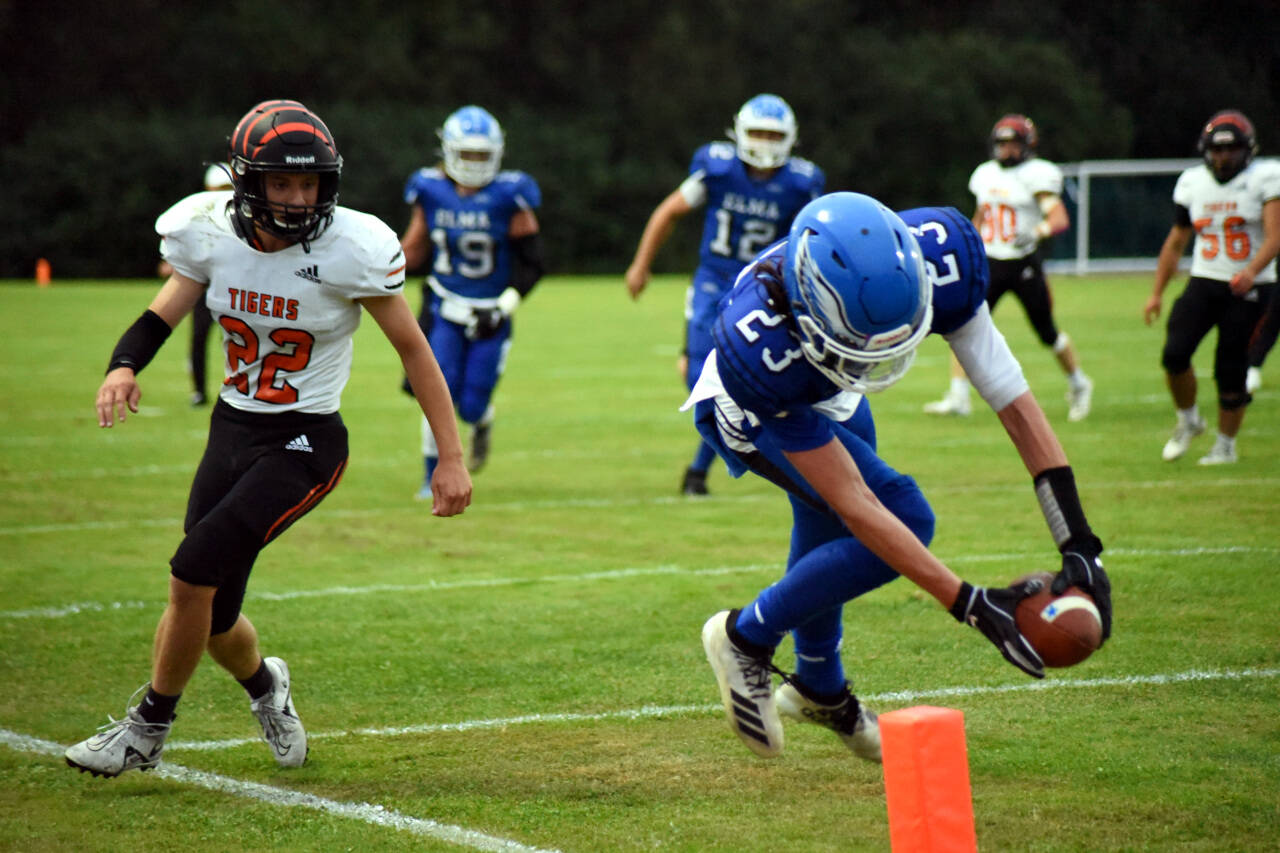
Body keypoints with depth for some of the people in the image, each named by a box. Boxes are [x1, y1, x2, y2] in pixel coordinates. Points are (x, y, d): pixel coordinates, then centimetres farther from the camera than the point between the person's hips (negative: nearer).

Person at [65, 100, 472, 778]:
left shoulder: (349, 250, -17)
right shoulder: (211, 233, -6)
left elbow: (413, 349, -8)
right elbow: (163, 313, 5)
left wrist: (451, 458, -9)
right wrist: (123, 367, -19)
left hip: (305, 444, -5)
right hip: (232, 430, 5)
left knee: (193, 574, -19)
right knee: (211, 618, 6)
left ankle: (149, 728, 2)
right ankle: (265, 686, 42)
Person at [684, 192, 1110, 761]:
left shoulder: (938, 258, -37)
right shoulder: (759, 349, -47)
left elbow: (1013, 401, -29)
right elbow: (854, 504, -41)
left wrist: (1078, 545, -34)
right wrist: (972, 606, -44)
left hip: (830, 397, 5)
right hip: (753, 410, -5)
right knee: (905, 519, -21)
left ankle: (818, 688, 50)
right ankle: (745, 637, -3)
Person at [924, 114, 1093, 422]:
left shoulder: (1035, 176, -9)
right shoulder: (986, 175, 10)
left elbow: (1060, 218, -19)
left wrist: (1037, 232, -38)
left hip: (1024, 265, -5)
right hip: (990, 265, 5)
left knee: (1047, 332, 7)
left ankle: (1079, 385, 30)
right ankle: (958, 397, -9)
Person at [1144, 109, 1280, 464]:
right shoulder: (1192, 183, 7)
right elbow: (1176, 242, 16)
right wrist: (1157, 293, 13)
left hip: (1247, 289, -3)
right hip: (1203, 284, 3)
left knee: (1231, 372, -2)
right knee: (1174, 354, -14)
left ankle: (1226, 445, 18)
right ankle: (1188, 421, 12)